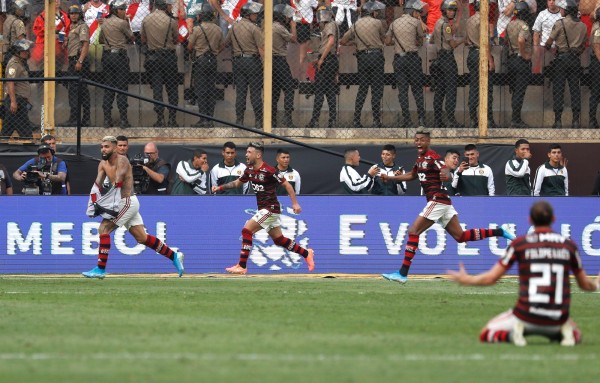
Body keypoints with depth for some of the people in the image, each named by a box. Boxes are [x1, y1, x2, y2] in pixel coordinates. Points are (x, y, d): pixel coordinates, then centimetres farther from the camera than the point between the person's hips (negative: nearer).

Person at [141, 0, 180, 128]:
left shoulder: (146, 20, 0)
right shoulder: (171, 21, -10)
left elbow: (143, 40, 8)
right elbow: (176, 40, 0)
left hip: (153, 57, 2)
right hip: (169, 56, -2)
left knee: (157, 88, 4)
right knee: (172, 88, 6)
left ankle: (160, 118, -3)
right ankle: (172, 119, 4)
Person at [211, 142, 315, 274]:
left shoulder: (269, 171, -18)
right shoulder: (249, 170, 7)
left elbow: (287, 185, -13)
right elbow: (237, 183, 21)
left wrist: (295, 203, -18)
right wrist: (220, 187, 8)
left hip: (270, 208, -9)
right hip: (263, 209, 9)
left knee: (247, 230, -15)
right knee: (279, 240, 14)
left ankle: (242, 266, -14)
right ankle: (306, 253, 28)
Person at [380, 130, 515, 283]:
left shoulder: (432, 157, -10)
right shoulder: (420, 158, 17)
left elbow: (448, 173, -24)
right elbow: (412, 176, 34)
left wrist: (446, 176, -47)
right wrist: (390, 178, 32)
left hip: (438, 200, -9)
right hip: (442, 202, 9)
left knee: (413, 232, -10)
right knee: (460, 236, 9)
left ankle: (402, 273, -12)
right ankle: (499, 232, 11)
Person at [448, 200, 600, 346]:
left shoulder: (519, 243, -1)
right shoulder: (569, 244, 4)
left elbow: (491, 278, 2)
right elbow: (584, 284, 16)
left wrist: (465, 279, 22)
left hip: (526, 317, -2)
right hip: (558, 318, 2)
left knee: (485, 335, 15)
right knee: (575, 335, 33)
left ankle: (514, 334, -13)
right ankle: (566, 333, -1)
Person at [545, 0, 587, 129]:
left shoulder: (560, 24, -9)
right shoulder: (582, 25, 6)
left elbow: (549, 41, -2)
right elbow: (584, 45, 13)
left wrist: (547, 47, 19)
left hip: (562, 58, -4)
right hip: (575, 59, 4)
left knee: (558, 89, 1)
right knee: (575, 89, 7)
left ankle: (558, 120, -2)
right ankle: (576, 120, 4)